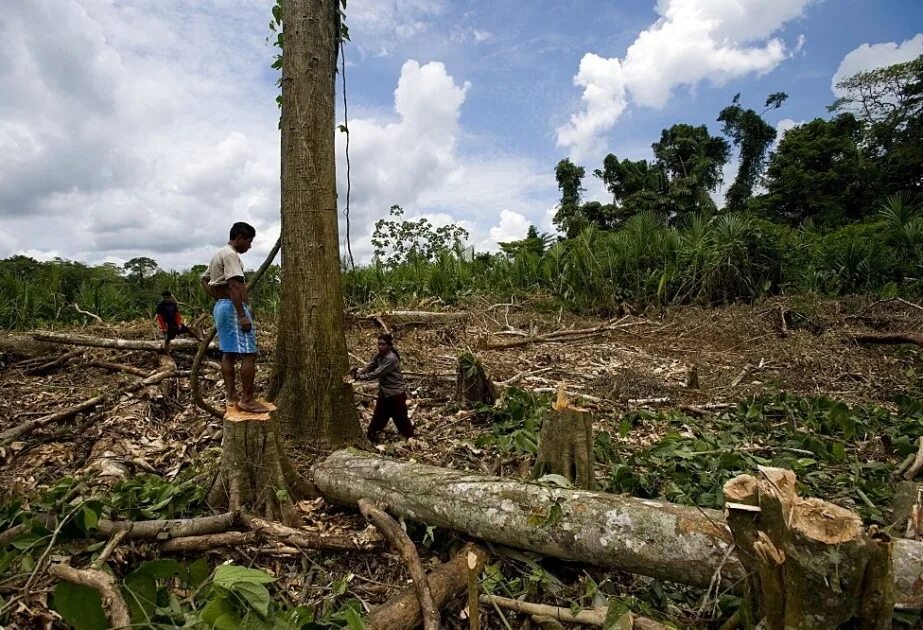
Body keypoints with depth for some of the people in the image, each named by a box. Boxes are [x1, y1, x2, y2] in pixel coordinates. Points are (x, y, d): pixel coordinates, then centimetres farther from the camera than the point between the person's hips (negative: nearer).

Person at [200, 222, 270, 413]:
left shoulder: (219, 254, 19)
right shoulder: (231, 254, -14)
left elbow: (204, 280, 27)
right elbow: (234, 286, -23)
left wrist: (218, 299, 19)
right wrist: (242, 315, -26)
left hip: (221, 306, 11)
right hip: (233, 307, -11)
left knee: (228, 353, 11)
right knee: (248, 353, -10)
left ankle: (232, 397, 15)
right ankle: (247, 399, -8)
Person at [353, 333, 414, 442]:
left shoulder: (391, 358, -25)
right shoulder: (378, 355, 2)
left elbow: (377, 373, -28)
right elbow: (369, 367, -5)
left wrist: (361, 377, -27)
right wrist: (359, 371, -25)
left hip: (396, 393, -7)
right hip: (384, 393, 7)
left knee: (400, 418, 6)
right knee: (378, 417, 12)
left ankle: (411, 438, 23)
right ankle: (370, 438, 22)